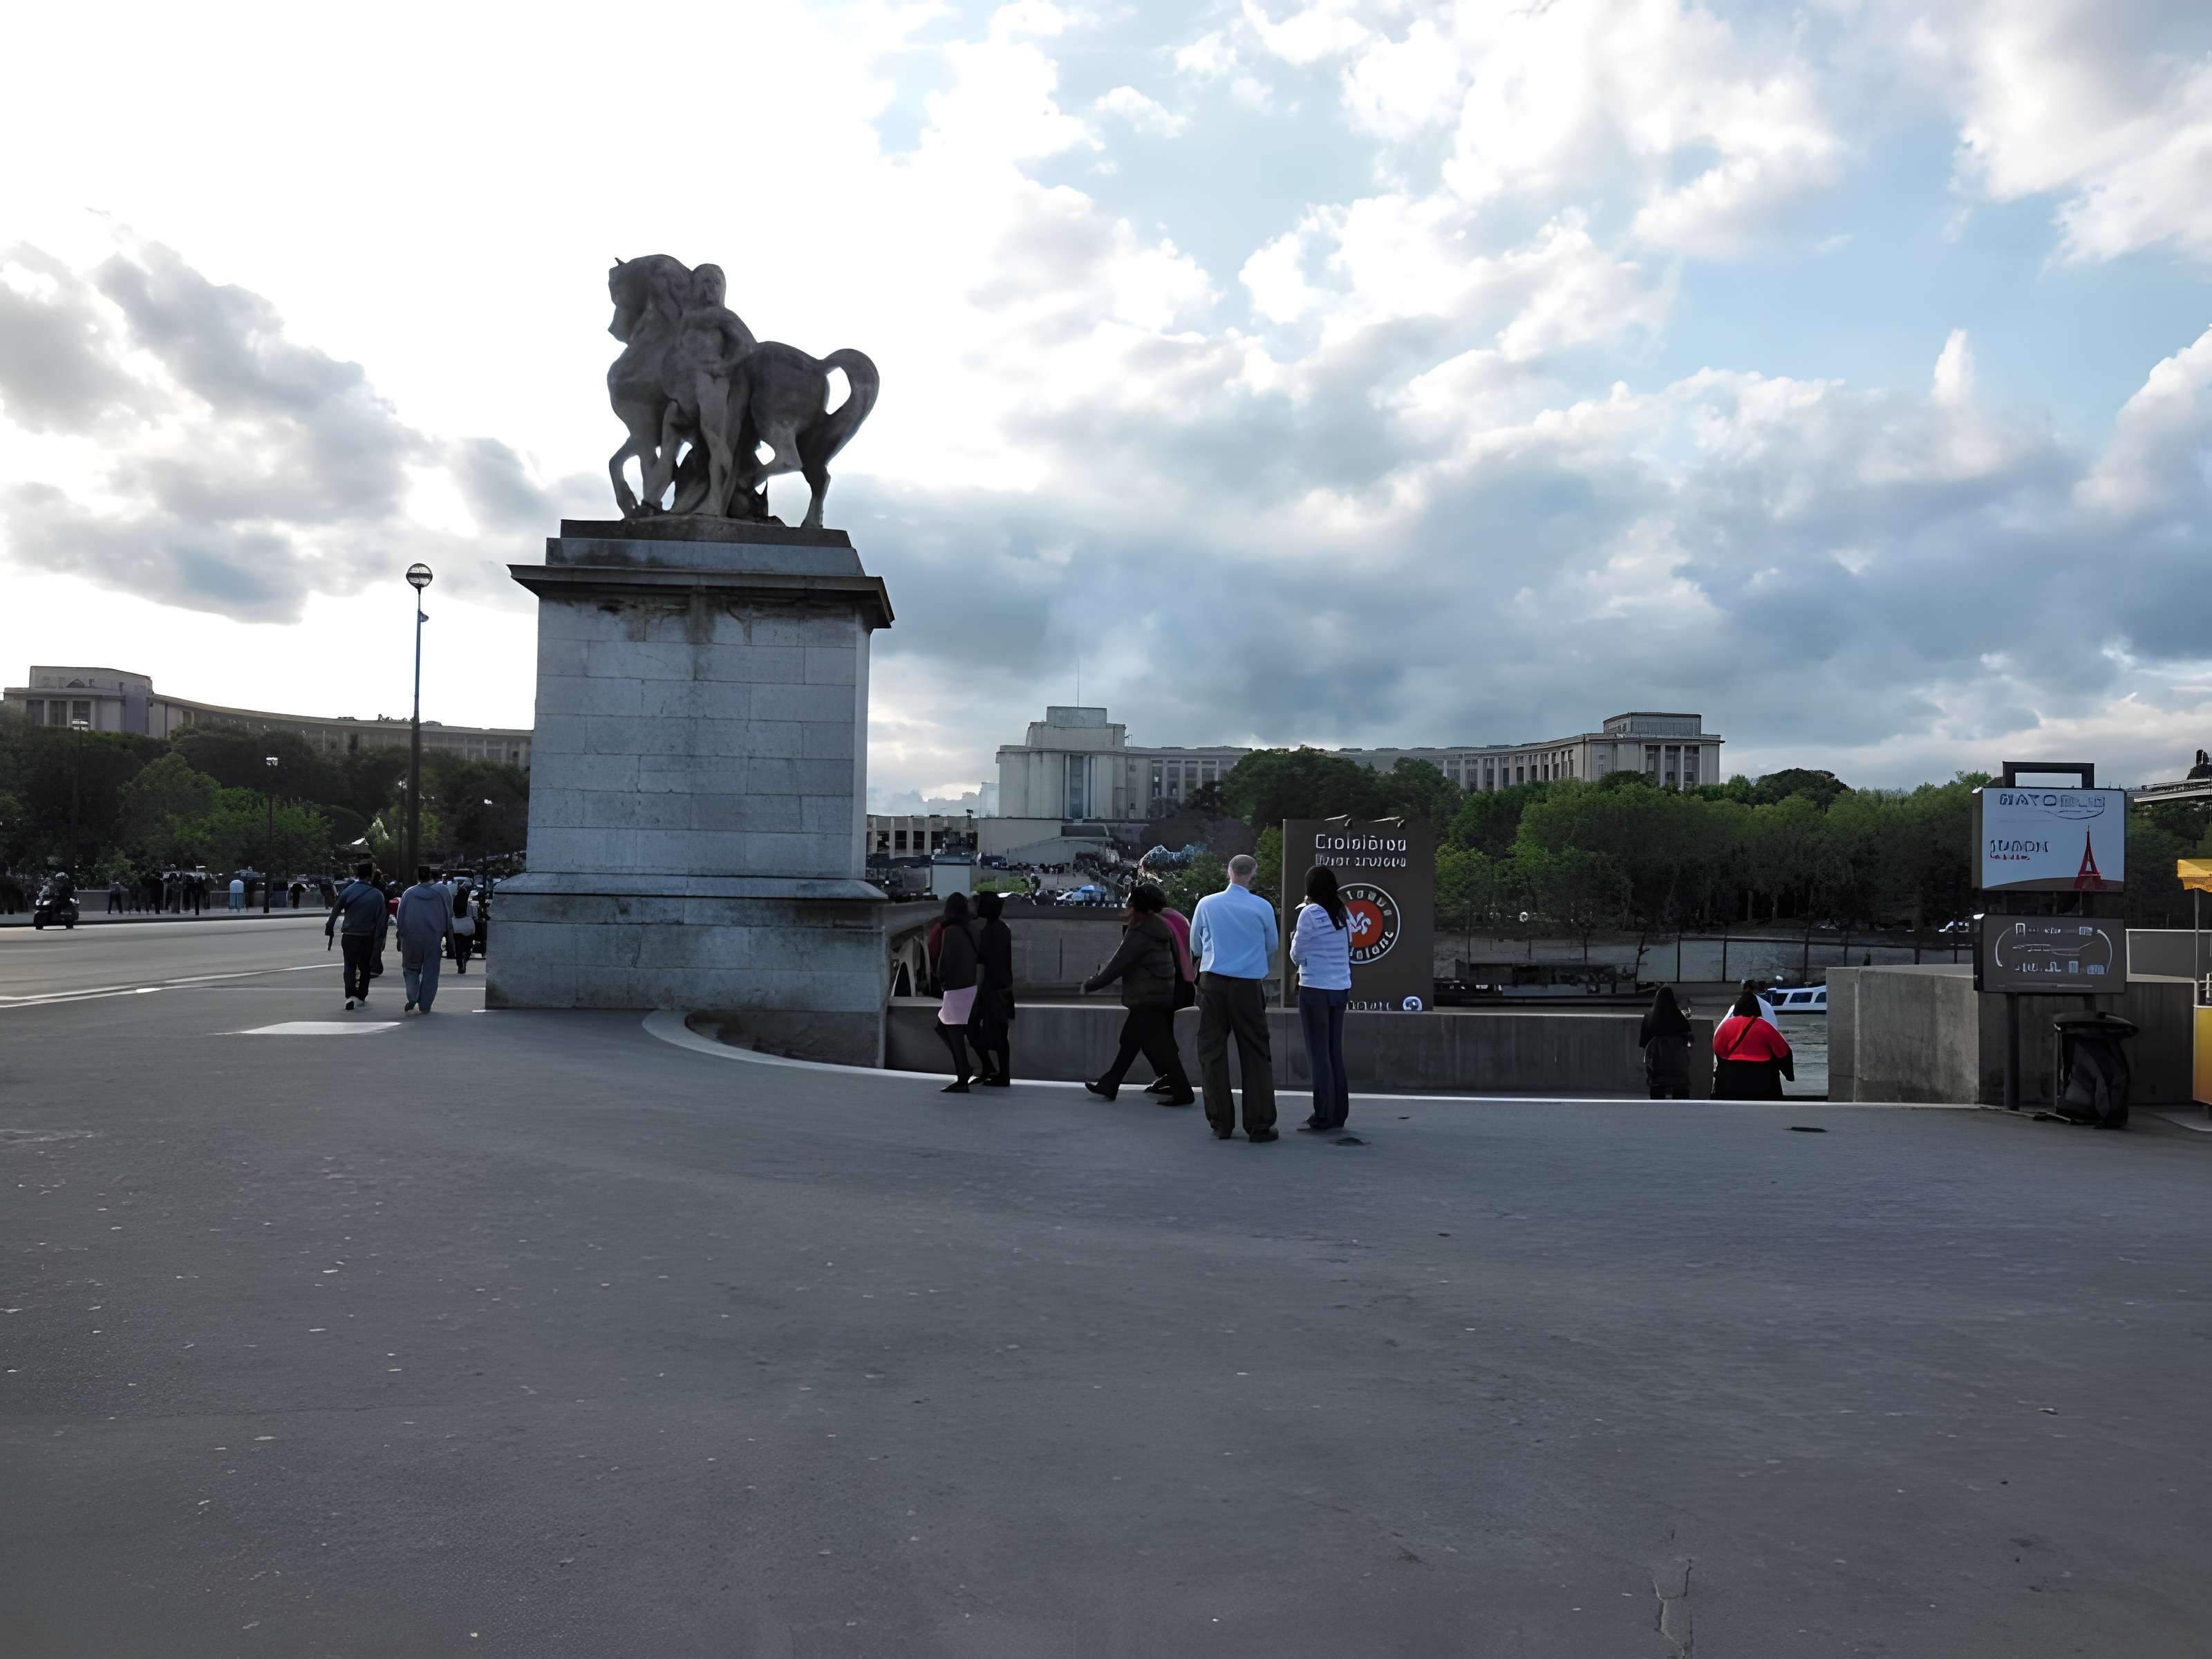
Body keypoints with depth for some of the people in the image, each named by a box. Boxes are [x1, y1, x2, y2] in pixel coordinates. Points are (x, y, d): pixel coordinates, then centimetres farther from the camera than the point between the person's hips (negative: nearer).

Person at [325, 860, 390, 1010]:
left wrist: (329, 929, 10)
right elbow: (381, 920, -8)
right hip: (368, 938, 0)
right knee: (365, 968, 15)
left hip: (349, 936, 0)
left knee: (350, 967, 8)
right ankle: (361, 997, 20)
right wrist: (379, 941, -3)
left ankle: (350, 995, -10)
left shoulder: (348, 891, -6)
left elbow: (335, 911, -3)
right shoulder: (377, 894, -8)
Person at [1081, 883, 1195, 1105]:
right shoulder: (1159, 928, 10)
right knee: (1129, 1041, 15)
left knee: (1159, 1048, -5)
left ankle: (1182, 1092, -1)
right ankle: (1108, 1086, 22)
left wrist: (1090, 985, -9)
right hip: (1162, 996, 10)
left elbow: (1117, 966, -18)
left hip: (1147, 1001, -10)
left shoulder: (1140, 934, -19)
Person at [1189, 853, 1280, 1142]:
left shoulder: (1206, 904, 1)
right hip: (1249, 986, -1)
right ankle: (1259, 1126, 7)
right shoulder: (1263, 908, -3)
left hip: (1212, 982, 1)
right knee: (1255, 1055, 6)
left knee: (1212, 1052, 9)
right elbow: (1271, 947, 12)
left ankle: (1221, 1124, 11)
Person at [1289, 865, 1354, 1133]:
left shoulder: (1309, 913, -11)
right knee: (1335, 1054, 12)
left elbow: (1297, 956, -5)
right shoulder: (1343, 914, 9)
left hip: (1315, 990, -7)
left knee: (1318, 1055, -2)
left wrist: (1294, 935, 13)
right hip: (1340, 989, 7)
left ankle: (1322, 1118, 0)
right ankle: (1339, 1114, 16)